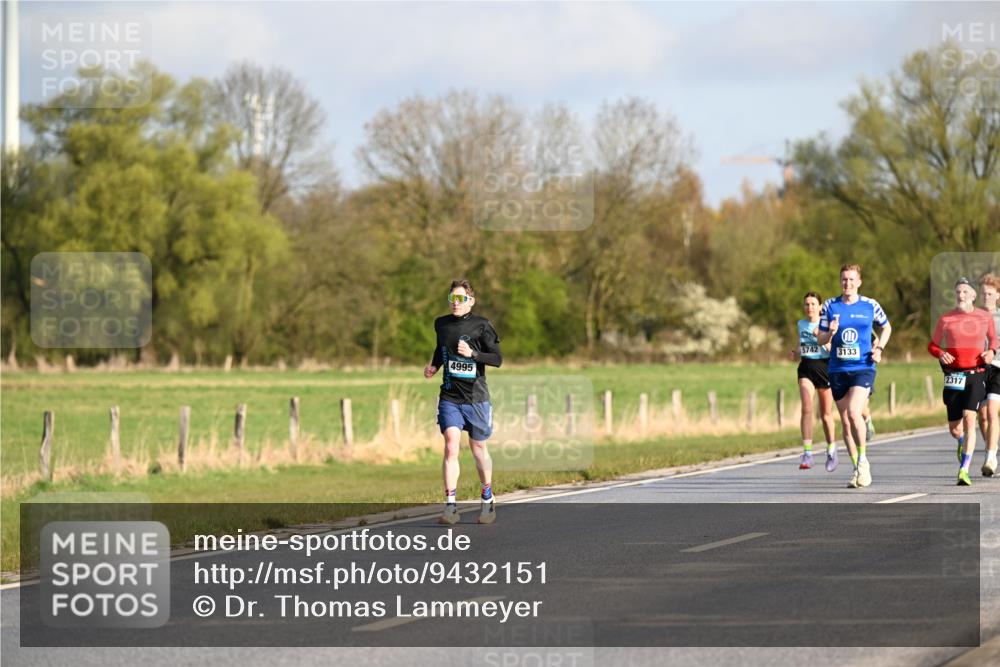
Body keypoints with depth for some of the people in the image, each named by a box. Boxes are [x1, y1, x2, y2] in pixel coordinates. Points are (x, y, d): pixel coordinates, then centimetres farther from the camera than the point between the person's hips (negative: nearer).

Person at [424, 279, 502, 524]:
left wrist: (472, 353, -20)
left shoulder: (481, 325, -5)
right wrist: (434, 366, 12)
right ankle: (451, 506, -16)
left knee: (478, 449, 11)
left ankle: (487, 499, 32)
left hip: (476, 398, -2)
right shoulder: (441, 324, 6)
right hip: (449, 398, 2)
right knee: (451, 447, -14)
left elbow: (497, 359, -7)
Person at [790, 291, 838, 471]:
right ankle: (807, 453, -22)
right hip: (806, 368, 2)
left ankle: (831, 448, 32)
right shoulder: (800, 324, 9)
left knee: (826, 414, 8)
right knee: (806, 408, -18)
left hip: (824, 367, -2)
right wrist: (796, 353, 3)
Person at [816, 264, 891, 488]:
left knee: (854, 412, -23)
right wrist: (830, 333, -16)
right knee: (846, 421, 6)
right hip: (838, 370, 3)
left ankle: (863, 460, -8)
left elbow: (886, 327, 18)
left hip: (863, 368, -3)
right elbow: (821, 340, 6)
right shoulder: (830, 306, 4)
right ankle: (857, 469, 17)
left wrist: (879, 348, 2)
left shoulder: (870, 306, 2)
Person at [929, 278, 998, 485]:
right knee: (954, 428, 5)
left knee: (969, 418, -20)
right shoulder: (945, 319, 2)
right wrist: (941, 354, -11)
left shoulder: (985, 317, 4)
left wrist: (991, 351, 0)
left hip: (976, 374, -1)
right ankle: (962, 442, 45)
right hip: (954, 375, 1)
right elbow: (932, 345, 11)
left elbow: (993, 338, 22)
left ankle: (964, 470, -21)